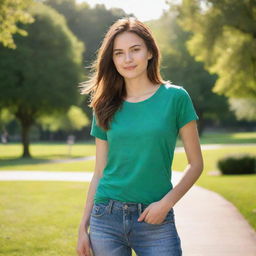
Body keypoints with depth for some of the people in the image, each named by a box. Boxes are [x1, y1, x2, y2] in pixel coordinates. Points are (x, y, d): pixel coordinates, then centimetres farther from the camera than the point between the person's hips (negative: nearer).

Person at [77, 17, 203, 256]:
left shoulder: (175, 97, -2)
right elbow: (99, 173, 9)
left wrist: (166, 203, -12)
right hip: (106, 219, 2)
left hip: (155, 221, -2)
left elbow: (195, 164, 0)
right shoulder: (106, 107, 6)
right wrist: (83, 227, 6)